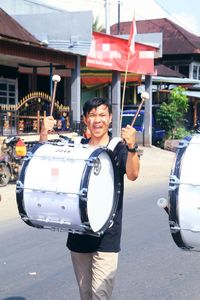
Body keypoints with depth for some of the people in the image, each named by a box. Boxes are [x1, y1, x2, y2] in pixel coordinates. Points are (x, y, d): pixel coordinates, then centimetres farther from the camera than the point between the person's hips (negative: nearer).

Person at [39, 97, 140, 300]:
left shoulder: (119, 149, -4)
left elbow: (132, 174, -22)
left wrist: (131, 148, -41)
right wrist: (44, 136, -15)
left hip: (106, 236, -4)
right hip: (78, 234, 4)